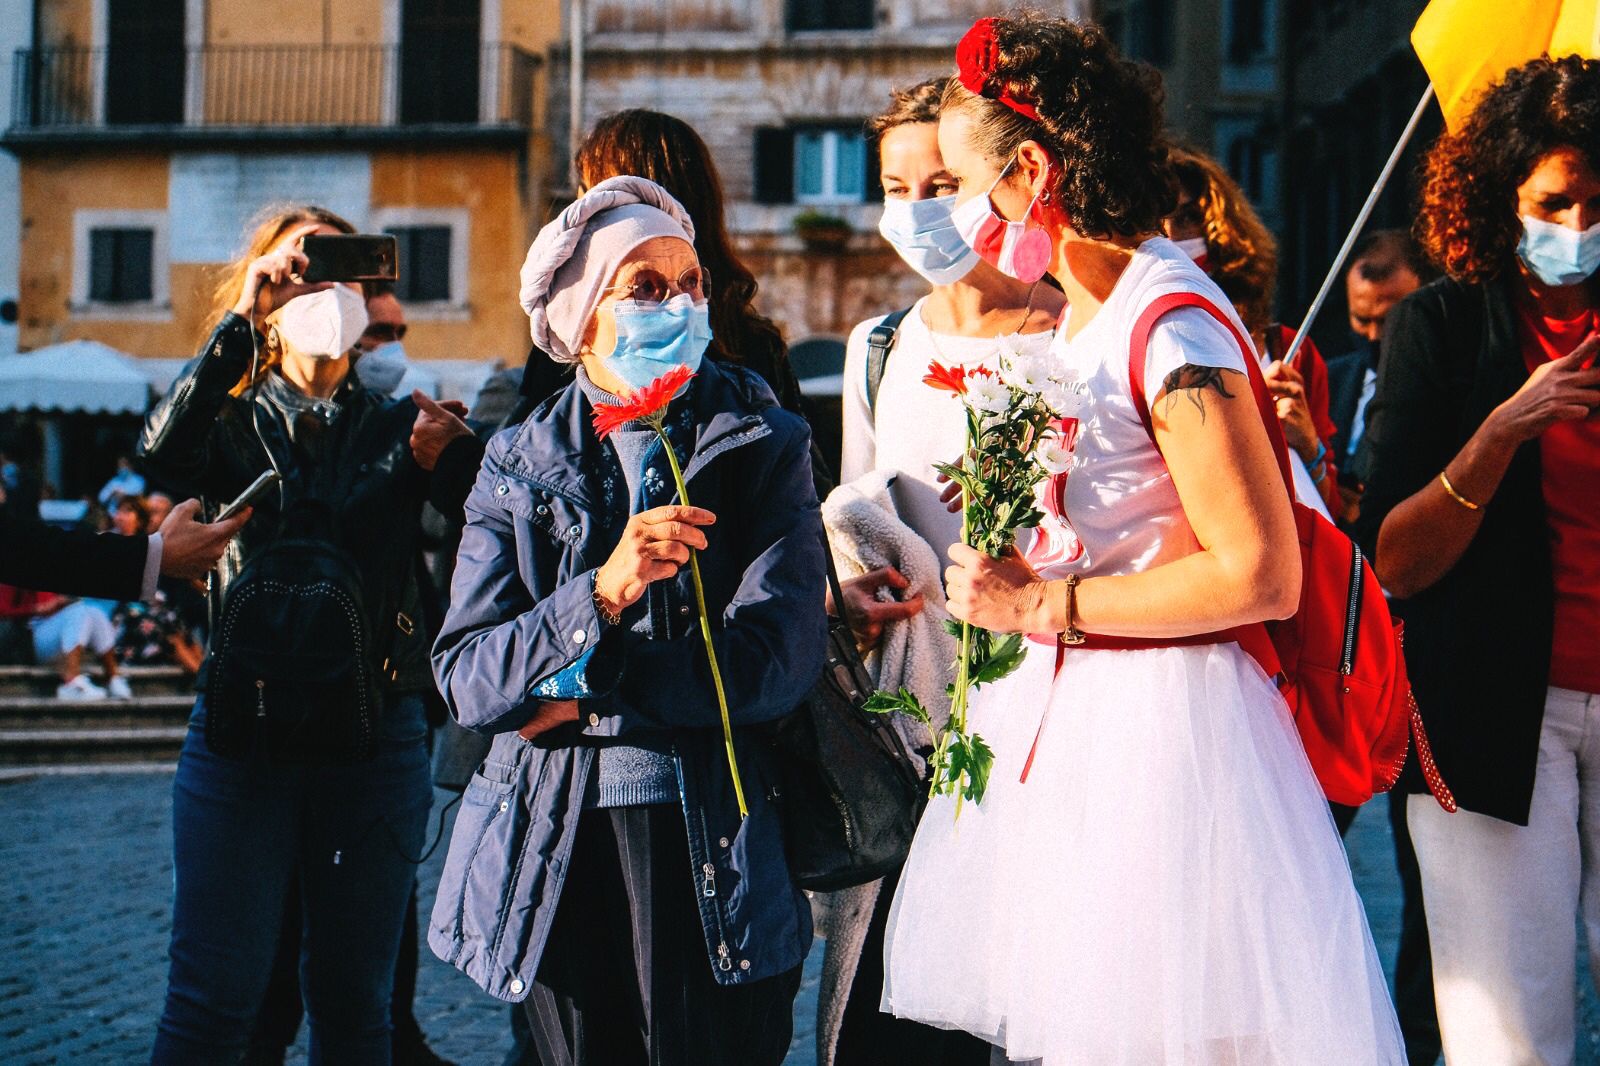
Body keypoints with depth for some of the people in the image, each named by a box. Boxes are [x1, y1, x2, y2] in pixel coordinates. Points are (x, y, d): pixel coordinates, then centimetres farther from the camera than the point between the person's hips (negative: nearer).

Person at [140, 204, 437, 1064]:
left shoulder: (397, 428, 10)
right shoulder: (233, 420, 9)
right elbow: (166, 451, -15)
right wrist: (241, 320, -15)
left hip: (376, 727, 1)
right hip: (244, 726, -1)